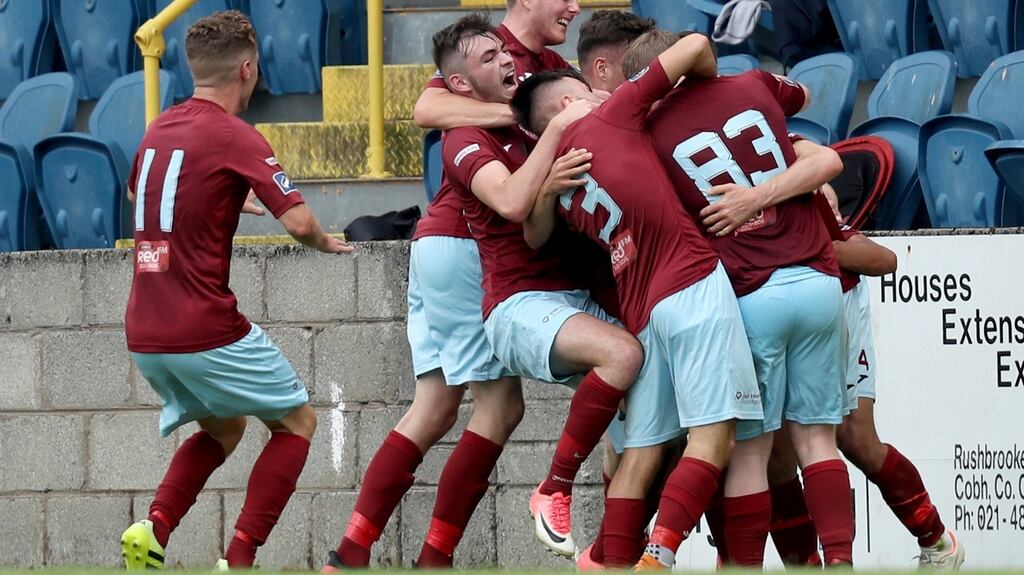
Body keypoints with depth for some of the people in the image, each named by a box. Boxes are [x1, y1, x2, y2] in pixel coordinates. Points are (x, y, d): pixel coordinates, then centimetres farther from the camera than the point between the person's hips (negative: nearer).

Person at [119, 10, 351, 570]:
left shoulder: (159, 129, 11)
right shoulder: (235, 137, -11)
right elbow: (297, 220, -19)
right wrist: (325, 242, 4)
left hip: (144, 334, 7)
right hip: (206, 332, -7)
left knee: (223, 428, 27)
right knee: (297, 420, 11)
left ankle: (153, 529, 2)